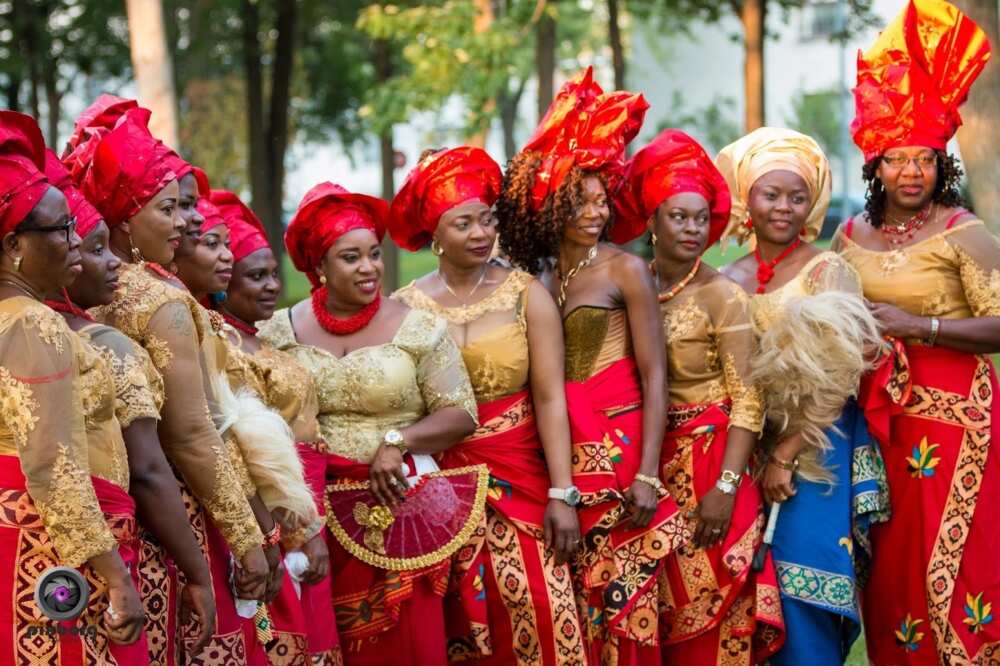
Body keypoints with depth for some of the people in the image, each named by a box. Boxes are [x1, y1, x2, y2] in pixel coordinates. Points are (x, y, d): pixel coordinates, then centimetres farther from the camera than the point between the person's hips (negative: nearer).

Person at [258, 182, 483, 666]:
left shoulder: (417, 328, 0)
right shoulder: (281, 332, 5)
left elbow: (460, 413, -2)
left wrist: (397, 440, -16)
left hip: (400, 508, -1)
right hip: (317, 515, 1)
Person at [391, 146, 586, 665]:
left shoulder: (526, 294, -3)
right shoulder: (406, 306, 0)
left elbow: (549, 397, -7)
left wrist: (562, 495, -11)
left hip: (520, 481, -1)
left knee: (538, 610, -10)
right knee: (458, 622, 5)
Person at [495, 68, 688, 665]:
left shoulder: (625, 270, -2)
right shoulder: (537, 277, 10)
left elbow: (654, 376, -6)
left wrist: (648, 476, -13)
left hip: (618, 453, -4)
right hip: (559, 459, 4)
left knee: (622, 601, -4)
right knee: (571, 609, 5)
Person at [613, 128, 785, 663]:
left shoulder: (722, 295, -9)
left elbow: (747, 401, -12)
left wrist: (725, 487, -20)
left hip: (711, 456, -4)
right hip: (653, 459, 4)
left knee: (710, 600, -4)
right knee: (663, 606, 7)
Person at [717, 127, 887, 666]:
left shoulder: (827, 272, -5)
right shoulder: (730, 280, 8)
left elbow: (836, 379, -12)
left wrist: (786, 457, -15)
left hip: (816, 452, -4)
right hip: (750, 450, 4)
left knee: (802, 597, -8)